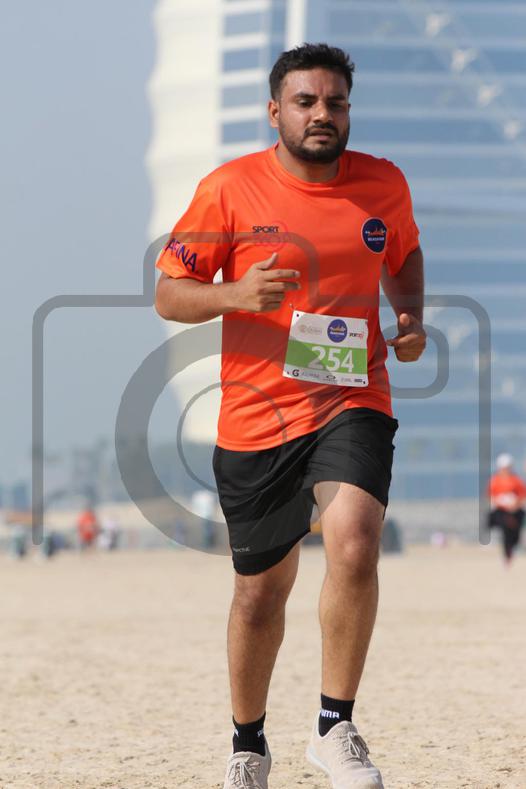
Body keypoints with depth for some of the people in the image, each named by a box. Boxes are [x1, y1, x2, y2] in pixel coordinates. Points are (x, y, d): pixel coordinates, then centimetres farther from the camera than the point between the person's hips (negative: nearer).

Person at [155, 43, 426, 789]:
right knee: (262, 589, 10)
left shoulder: (384, 184, 3)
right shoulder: (230, 188, -5)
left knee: (354, 546, -25)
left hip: (352, 404, 1)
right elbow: (168, 293, -2)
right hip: (256, 418, 0)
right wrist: (235, 294, -21)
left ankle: (335, 727, -11)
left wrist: (411, 318, 4)